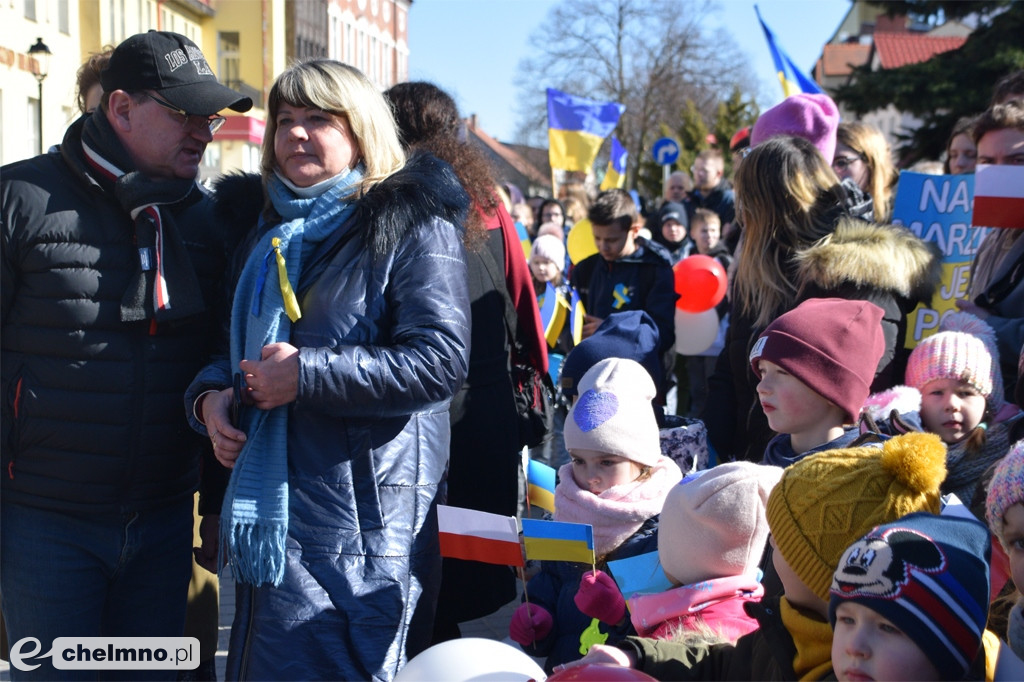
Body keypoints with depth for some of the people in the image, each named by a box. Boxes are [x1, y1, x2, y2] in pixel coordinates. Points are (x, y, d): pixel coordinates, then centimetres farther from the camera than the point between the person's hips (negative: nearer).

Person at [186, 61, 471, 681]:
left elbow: (440, 361, -17)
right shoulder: (270, 230, 17)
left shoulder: (412, 227, -6)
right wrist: (211, 392, 4)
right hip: (273, 511, 8)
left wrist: (307, 374, -19)